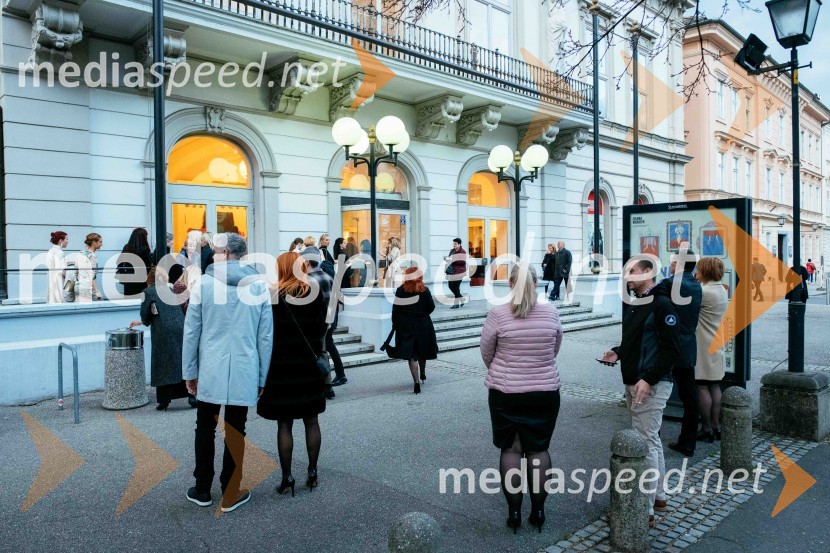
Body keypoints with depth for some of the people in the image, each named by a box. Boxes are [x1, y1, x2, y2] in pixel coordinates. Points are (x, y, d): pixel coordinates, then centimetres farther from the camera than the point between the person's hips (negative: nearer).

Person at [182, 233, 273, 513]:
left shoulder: (203, 283, -4)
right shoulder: (259, 286, 0)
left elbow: (191, 332, -2)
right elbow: (266, 337, 1)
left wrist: (190, 371, 8)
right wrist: (261, 378, 9)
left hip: (210, 372, 0)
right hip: (244, 373, 0)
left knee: (205, 429, 15)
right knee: (235, 433, 9)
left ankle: (202, 490, 27)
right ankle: (231, 494, 19)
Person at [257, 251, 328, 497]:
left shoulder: (272, 297, -10)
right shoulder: (316, 296, -2)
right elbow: (321, 330, 3)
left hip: (281, 368, -2)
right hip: (309, 366, 3)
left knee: (284, 424, 6)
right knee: (311, 421, 12)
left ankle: (287, 477, 11)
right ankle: (312, 472, 20)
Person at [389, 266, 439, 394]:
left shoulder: (400, 291, -7)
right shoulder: (424, 290, -7)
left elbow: (395, 309, -6)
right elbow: (431, 307, -4)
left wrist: (395, 324, 5)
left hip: (406, 326, -1)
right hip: (423, 324, 1)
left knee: (411, 355, 0)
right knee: (422, 351, 21)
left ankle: (416, 382, -9)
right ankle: (423, 374, 41)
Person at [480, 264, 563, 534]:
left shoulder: (498, 314, -13)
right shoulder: (551, 312, -7)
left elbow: (486, 353, -1)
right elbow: (555, 350, 6)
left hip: (505, 392, -2)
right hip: (545, 392, 2)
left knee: (511, 449, 10)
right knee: (539, 449, 13)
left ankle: (514, 512, 17)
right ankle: (538, 511, 22)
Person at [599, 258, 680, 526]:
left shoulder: (661, 304, -14)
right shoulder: (632, 303, 13)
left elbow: (671, 348, -19)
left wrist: (648, 380, -23)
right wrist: (618, 352, 5)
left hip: (651, 385, -9)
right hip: (632, 382, 10)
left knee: (646, 443, -5)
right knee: (651, 440, 18)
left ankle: (646, 510, 4)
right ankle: (659, 497, 32)